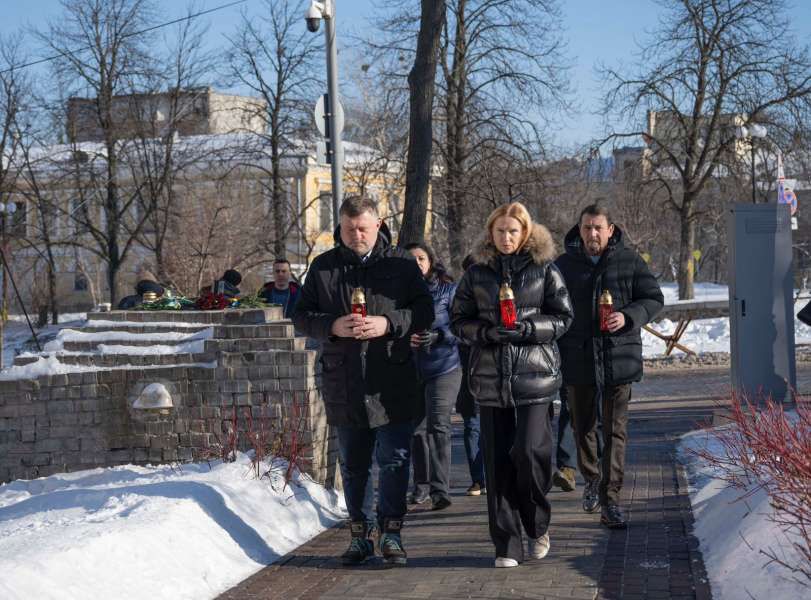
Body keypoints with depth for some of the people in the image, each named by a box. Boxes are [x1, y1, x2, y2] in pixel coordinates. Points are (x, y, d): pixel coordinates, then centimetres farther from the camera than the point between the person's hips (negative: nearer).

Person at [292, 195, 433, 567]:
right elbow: (301, 315, 6)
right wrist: (332, 327, -14)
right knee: (352, 466, 12)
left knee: (394, 461, 0)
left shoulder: (400, 263, 2)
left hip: (392, 384, -2)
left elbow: (424, 311, 0)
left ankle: (390, 532, 10)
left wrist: (389, 324, -17)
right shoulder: (323, 266, 6)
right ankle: (359, 533, 23)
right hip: (343, 385, 2)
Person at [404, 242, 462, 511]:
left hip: (443, 367, -3)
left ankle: (440, 490, -14)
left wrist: (438, 336, -20)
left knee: (438, 426, -13)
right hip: (411, 369, 3)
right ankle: (421, 486, 26)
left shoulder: (448, 290, 0)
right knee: (417, 429, 11)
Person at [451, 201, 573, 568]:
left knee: (530, 452, -11)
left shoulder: (544, 270, 3)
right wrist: (486, 333, -10)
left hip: (534, 376, -2)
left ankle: (538, 527, 14)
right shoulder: (477, 273, 8)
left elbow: (562, 317, 3)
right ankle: (506, 544, 11)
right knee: (497, 462, 2)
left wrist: (527, 329, -13)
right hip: (490, 377, 2)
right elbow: (458, 320, 9)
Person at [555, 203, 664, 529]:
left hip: (618, 359, -2)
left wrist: (628, 316, -14)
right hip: (577, 361, 2)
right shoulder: (563, 265, 5)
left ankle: (610, 500, -2)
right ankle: (592, 479, 36)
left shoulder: (629, 261, 2)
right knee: (583, 427, 12)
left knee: (615, 431, -4)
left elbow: (654, 298, 6)